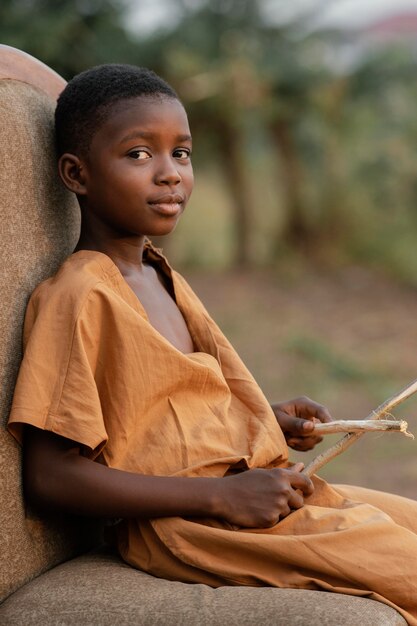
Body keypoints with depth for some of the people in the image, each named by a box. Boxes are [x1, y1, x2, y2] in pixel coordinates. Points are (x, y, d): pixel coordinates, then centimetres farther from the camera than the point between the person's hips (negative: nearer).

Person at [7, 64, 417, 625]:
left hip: (254, 491, 9)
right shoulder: (79, 296, -15)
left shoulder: (164, 280, 12)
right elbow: (51, 475, -20)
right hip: (186, 527, -9)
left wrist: (267, 420, 9)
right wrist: (223, 496, -21)